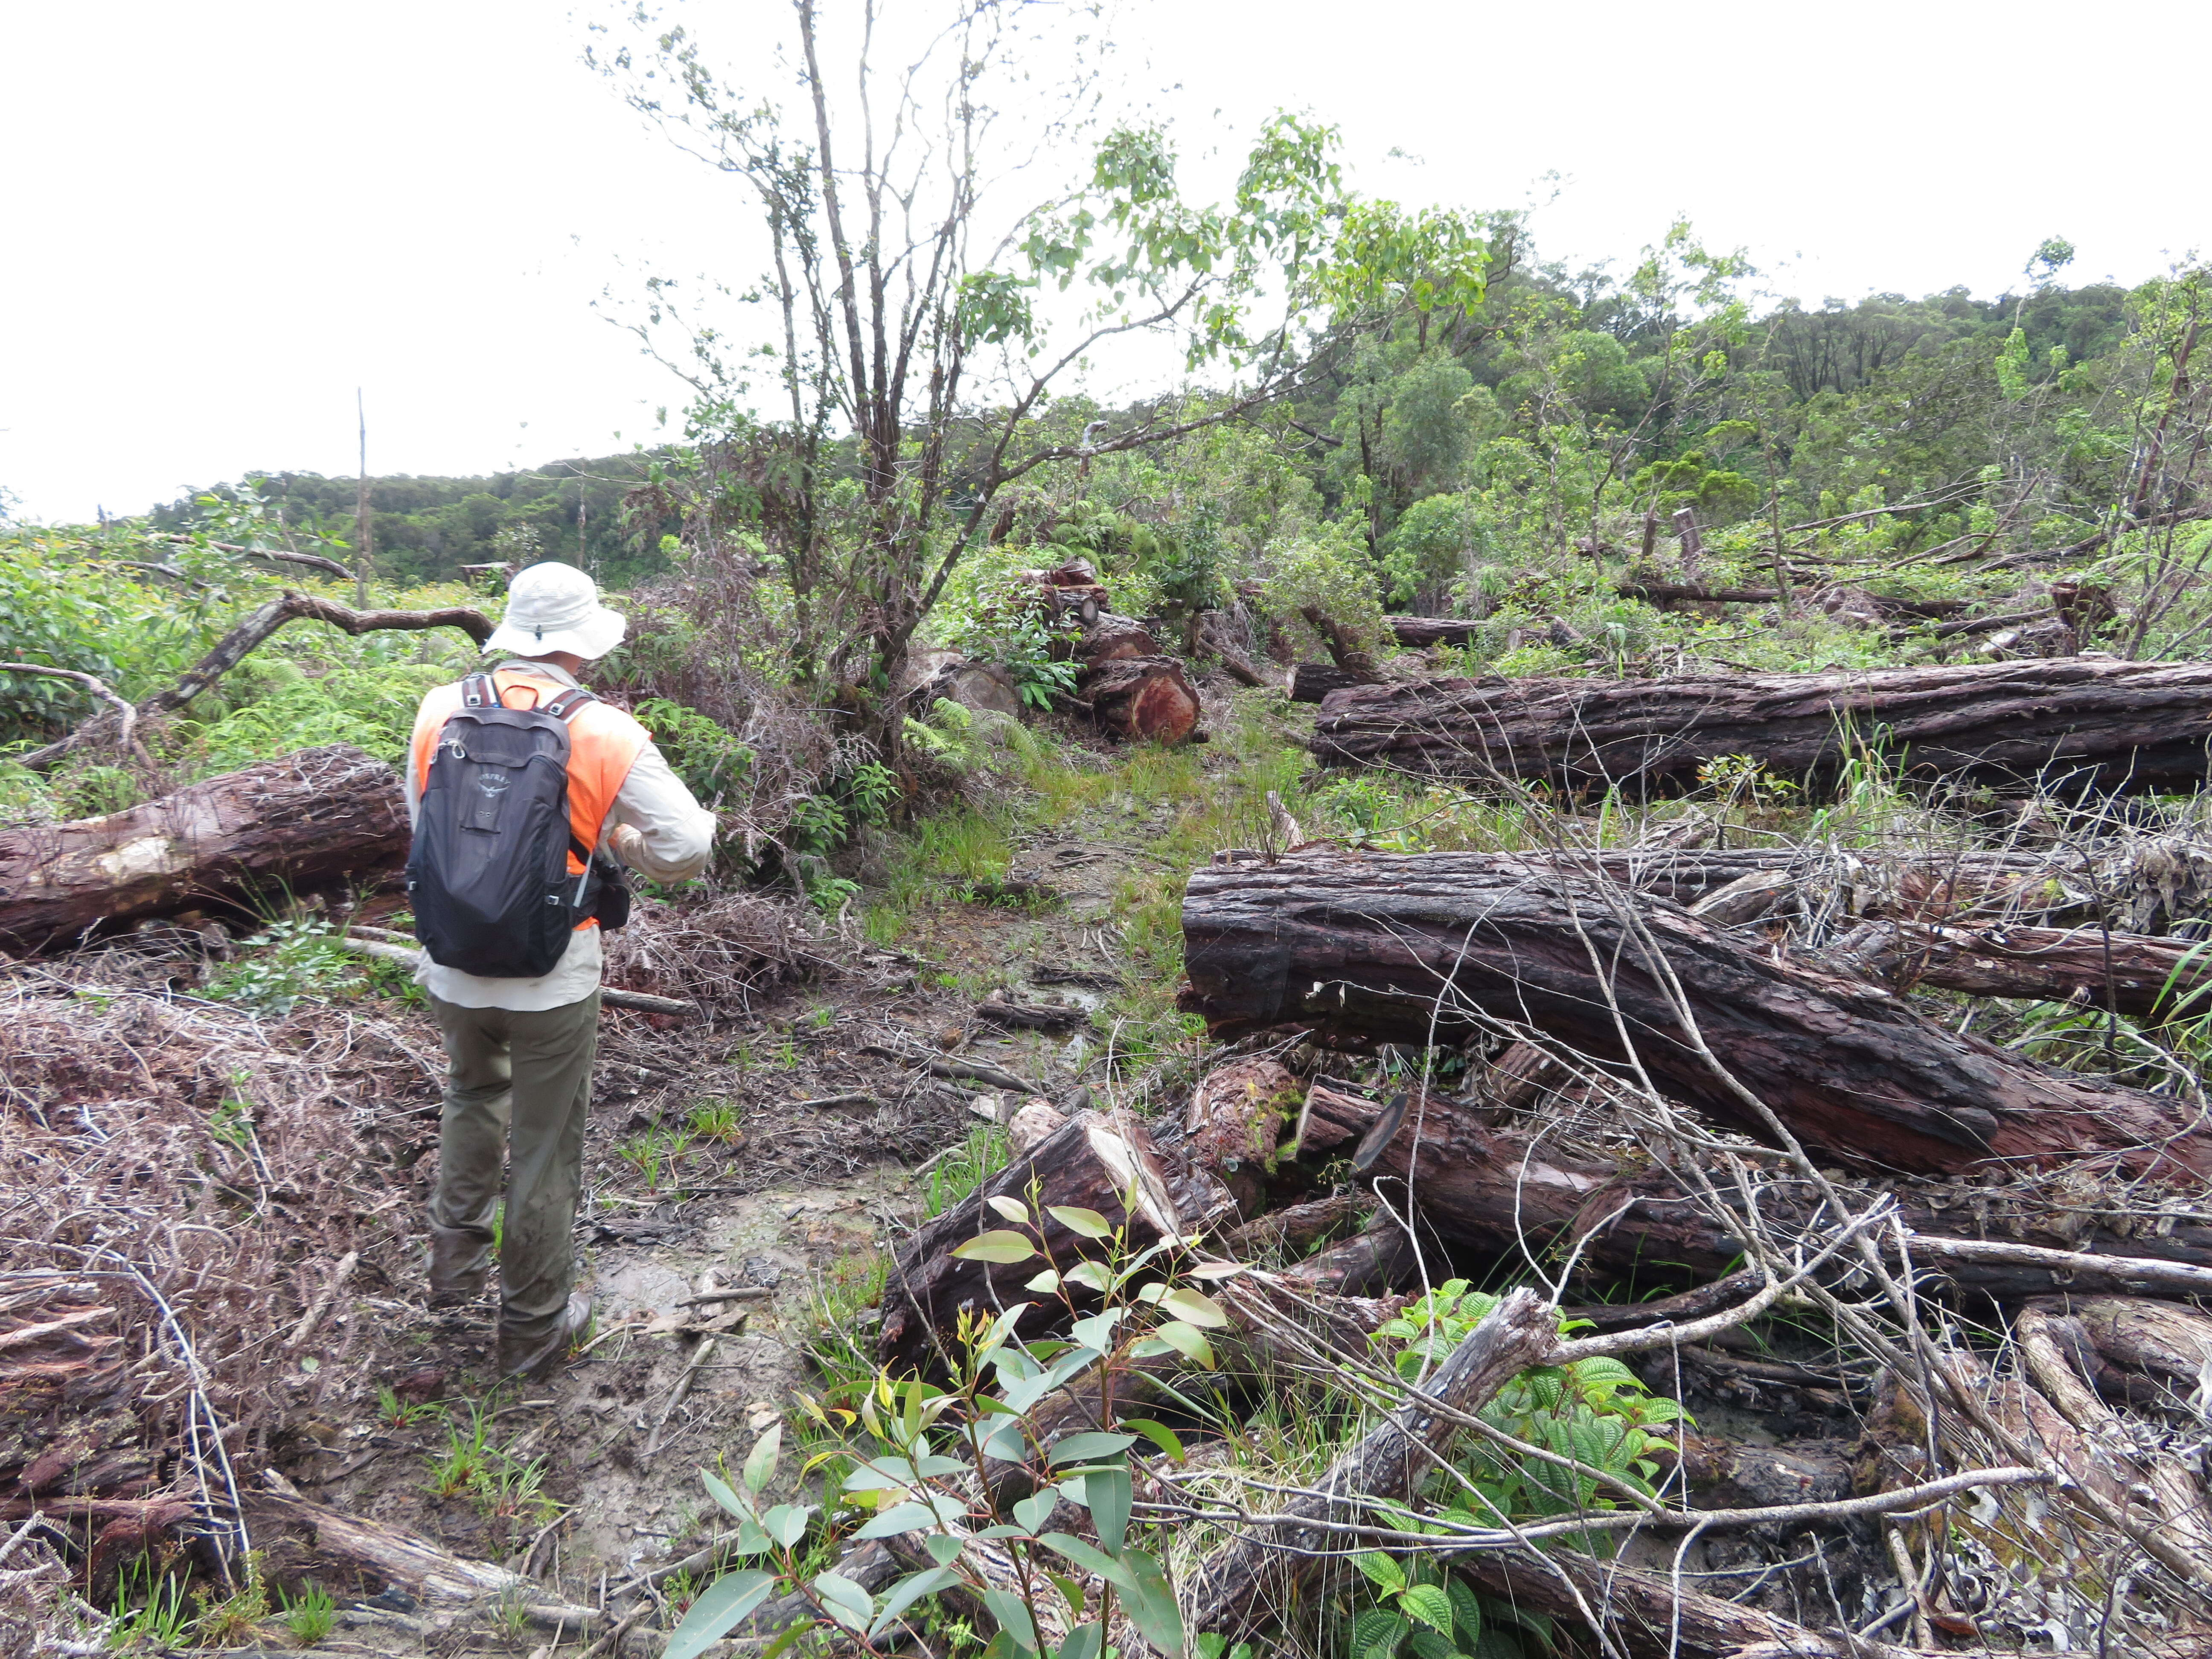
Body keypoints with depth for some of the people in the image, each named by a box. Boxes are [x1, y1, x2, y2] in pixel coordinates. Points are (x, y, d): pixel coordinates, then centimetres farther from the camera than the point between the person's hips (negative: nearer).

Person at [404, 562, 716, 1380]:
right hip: (553, 979, -3)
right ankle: (533, 1326, 28)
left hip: (452, 966, 4)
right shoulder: (604, 734, -15)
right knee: (544, 1147, 13)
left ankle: (456, 1261, 35)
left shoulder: (440, 710, -5)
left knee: (474, 1097, 33)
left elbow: (421, 820, 10)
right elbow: (687, 850, -13)